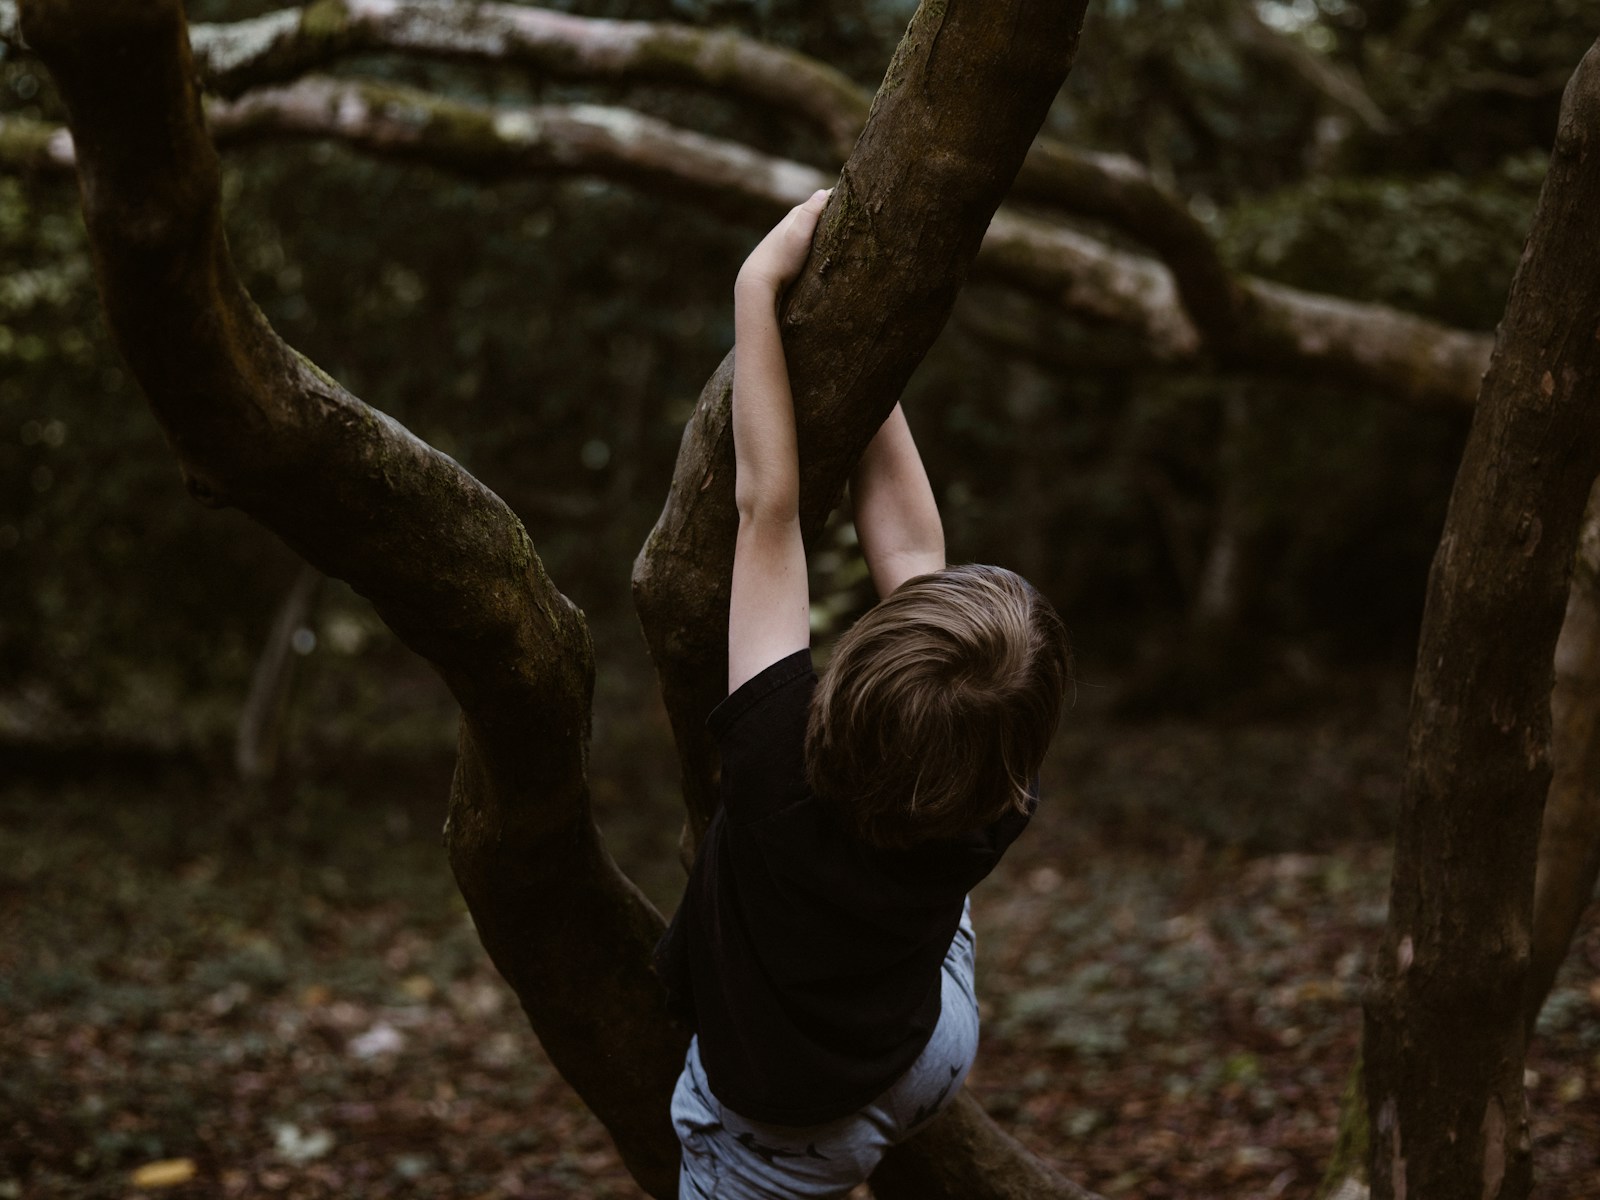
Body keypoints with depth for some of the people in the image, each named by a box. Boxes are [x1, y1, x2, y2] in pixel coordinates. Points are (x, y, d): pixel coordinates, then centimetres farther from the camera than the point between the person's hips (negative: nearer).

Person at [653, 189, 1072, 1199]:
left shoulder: (782, 757, -39)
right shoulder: (990, 816, -30)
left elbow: (768, 505, -32)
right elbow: (906, 538, -22)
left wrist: (758, 288, -26)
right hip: (932, 1063, 3)